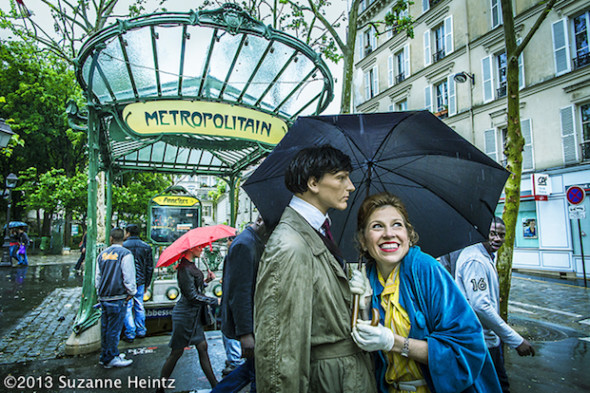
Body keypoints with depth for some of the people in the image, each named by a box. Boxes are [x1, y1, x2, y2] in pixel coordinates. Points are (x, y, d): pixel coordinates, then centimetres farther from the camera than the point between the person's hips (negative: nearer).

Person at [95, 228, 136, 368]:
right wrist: (131, 292, 0)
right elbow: (129, 277, -13)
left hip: (104, 297, 7)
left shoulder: (102, 254, 9)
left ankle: (105, 355, 28)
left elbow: (97, 277, 16)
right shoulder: (125, 254, -12)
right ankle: (111, 358, 9)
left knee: (105, 326, 16)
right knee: (114, 328, 1)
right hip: (118, 298, -7)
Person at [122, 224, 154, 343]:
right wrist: (146, 284, 15)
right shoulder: (146, 247, 4)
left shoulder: (122, 246, -9)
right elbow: (150, 267, 7)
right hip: (140, 282, 4)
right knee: (139, 306, 15)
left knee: (127, 307, 4)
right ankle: (141, 331, 23)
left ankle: (130, 334, 7)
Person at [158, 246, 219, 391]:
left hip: (194, 315, 9)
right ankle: (160, 387, 21)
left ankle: (215, 385, 16)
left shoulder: (191, 266, 10)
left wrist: (205, 280, 3)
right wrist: (215, 301, -17)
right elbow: (192, 296, -22)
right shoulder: (185, 268, -19)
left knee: (202, 347, 10)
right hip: (185, 315, -9)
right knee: (177, 351, 3)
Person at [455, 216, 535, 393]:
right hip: (481, 342, -10)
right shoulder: (475, 260, -24)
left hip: (490, 337, 10)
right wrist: (516, 340, -26)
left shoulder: (487, 257, 11)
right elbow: (480, 306, -31)